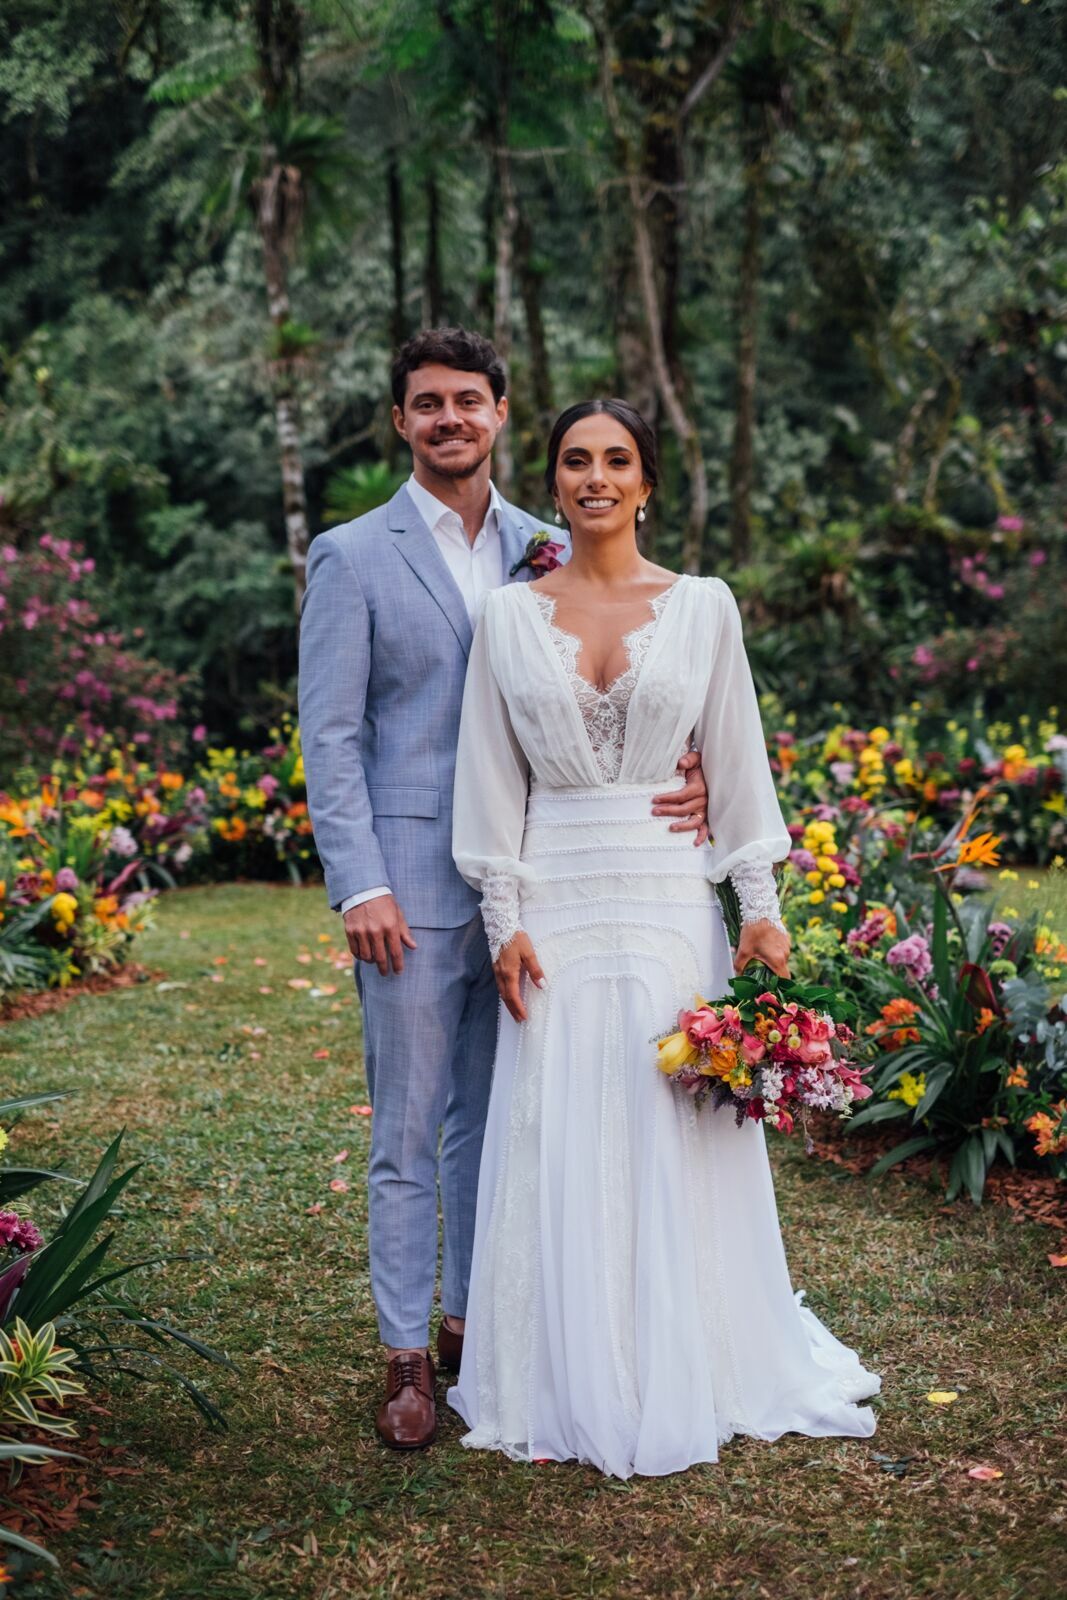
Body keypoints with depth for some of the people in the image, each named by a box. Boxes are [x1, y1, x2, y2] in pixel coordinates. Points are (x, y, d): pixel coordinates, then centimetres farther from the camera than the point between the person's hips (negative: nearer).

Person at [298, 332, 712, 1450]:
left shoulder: (548, 554, 10)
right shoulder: (353, 557, -1)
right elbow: (330, 736, -5)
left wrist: (678, 777, -9)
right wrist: (358, 885, -14)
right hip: (412, 882, -3)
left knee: (493, 1120, 13)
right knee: (408, 1129, 3)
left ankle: (471, 1321, 27)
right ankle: (406, 1356, 15)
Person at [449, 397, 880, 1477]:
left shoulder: (703, 606, 3)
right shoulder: (509, 617, 3)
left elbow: (737, 764, 5)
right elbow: (493, 783, 4)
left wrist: (760, 904, 1)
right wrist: (505, 923, -2)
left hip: (670, 897, 0)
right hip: (556, 905, 0)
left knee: (675, 1138, 5)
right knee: (558, 1145, 4)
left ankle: (682, 1379, 21)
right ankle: (571, 1386, 17)